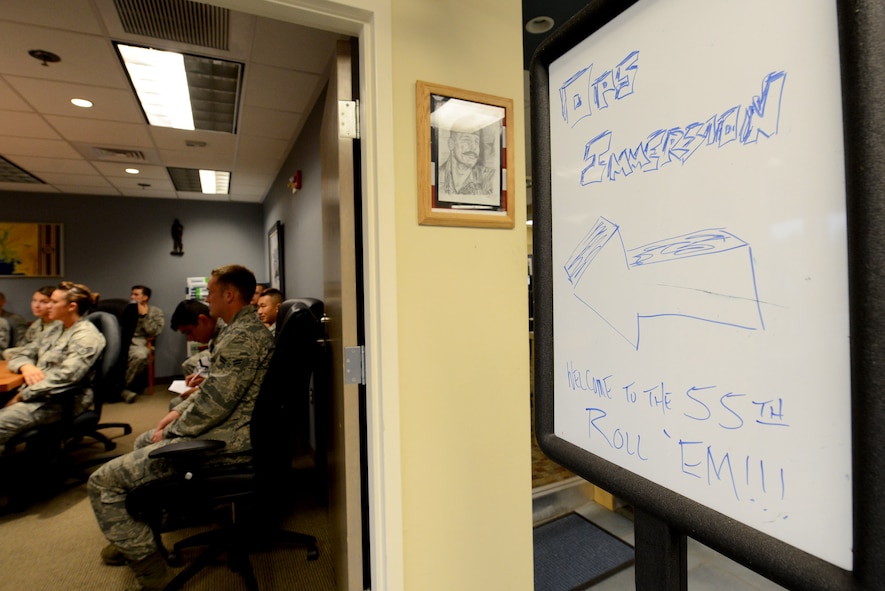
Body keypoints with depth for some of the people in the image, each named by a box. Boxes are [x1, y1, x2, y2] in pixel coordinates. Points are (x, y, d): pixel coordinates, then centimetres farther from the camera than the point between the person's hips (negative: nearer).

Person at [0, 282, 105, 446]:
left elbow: (66, 375, -20)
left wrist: (23, 395, -14)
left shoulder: (86, 336, -11)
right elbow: (18, 353, 20)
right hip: (37, 394, 9)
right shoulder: (55, 332, 19)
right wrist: (26, 365, -3)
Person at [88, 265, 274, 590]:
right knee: (143, 442, 33)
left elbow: (215, 402, -26)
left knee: (102, 483, -7)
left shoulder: (243, 336, -23)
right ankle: (132, 539, 45)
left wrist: (170, 432, -10)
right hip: (222, 428, 11)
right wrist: (180, 411, 12)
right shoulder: (242, 329, 12)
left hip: (223, 441, -11)